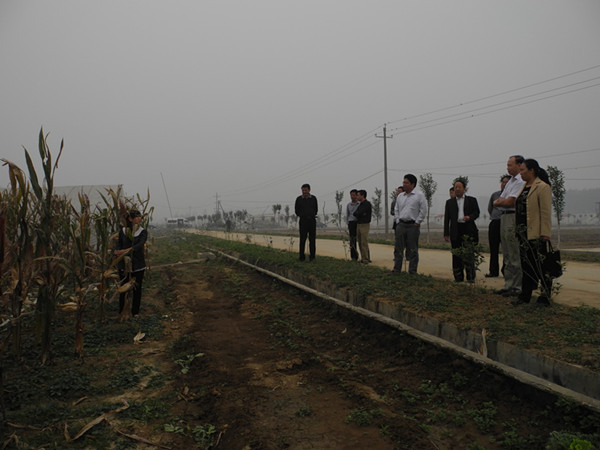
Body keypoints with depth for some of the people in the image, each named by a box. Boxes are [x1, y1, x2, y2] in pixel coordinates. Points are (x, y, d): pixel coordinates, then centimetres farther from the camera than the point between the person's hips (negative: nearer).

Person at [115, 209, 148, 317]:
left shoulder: (143, 232, -2)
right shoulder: (122, 231, 3)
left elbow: (140, 245, -19)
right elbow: (118, 245, 2)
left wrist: (126, 250, -30)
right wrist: (117, 251, -21)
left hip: (138, 265, -1)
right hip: (124, 265, 1)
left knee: (137, 289, 6)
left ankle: (135, 312, 20)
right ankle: (121, 312, 23)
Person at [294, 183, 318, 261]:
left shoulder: (313, 198, 3)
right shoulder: (299, 199, -1)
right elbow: (296, 210, 9)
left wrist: (312, 216, 11)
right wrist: (302, 216, 9)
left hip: (312, 221, 1)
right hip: (303, 221, -1)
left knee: (312, 239, 1)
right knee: (302, 239, -6)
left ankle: (312, 256, 8)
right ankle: (302, 256, -1)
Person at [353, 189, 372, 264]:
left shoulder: (367, 203, -11)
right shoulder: (360, 204, 17)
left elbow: (359, 213, -19)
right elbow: (355, 213, 8)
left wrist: (358, 214, 2)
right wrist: (361, 214, -9)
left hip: (365, 225, -9)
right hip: (358, 225, 9)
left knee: (364, 243, -10)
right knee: (360, 243, 8)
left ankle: (366, 259, -7)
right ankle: (363, 258, 13)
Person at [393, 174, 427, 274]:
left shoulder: (419, 195, -4)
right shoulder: (400, 196, 13)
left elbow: (423, 210, -7)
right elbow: (396, 210, 19)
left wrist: (417, 222, -9)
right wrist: (397, 221, 9)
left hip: (413, 225, -5)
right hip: (401, 225, 5)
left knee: (412, 250, 1)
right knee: (398, 248, 6)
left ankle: (412, 272, 8)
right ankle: (396, 270, 14)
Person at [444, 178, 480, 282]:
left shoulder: (472, 200, 11)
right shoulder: (449, 202, 15)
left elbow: (476, 212, 10)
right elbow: (447, 218, 11)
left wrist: (470, 217, -14)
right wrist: (446, 233, 4)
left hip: (468, 230, -2)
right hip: (455, 230, 2)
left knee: (469, 253, -9)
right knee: (456, 254, 3)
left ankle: (470, 277, -1)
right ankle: (458, 277, 10)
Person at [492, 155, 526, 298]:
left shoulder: (521, 182, -11)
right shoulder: (510, 181, 20)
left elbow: (510, 202, -18)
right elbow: (496, 202, 17)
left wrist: (499, 201, 0)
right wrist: (501, 201, -4)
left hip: (514, 218, -10)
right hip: (504, 217, 10)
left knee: (515, 257, -6)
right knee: (507, 256, 14)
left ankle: (517, 288, -1)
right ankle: (508, 285, 21)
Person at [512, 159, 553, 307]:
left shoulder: (542, 187, -10)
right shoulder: (524, 188, 16)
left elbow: (546, 212, -15)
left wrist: (545, 234, -19)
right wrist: (517, 231, 13)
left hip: (536, 234, -8)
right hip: (523, 233, 9)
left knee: (541, 266, 0)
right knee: (526, 264, 13)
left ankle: (545, 297, 9)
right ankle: (525, 295, 21)